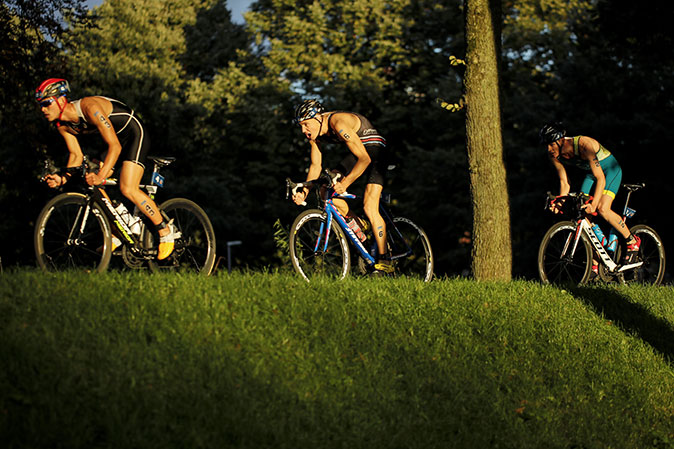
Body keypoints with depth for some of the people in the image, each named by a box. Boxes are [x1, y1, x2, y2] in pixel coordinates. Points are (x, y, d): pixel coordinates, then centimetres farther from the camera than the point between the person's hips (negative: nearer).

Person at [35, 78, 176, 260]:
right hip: (116, 137, 9)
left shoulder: (90, 108, -32)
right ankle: (115, 235, 9)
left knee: (128, 189, -21)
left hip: (134, 134, -9)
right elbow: (76, 155, -3)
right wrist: (63, 178, -22)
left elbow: (115, 146, -34)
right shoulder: (63, 125, -7)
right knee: (91, 184, -2)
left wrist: (101, 175, -45)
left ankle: (165, 230, -7)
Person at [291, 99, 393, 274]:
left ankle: (385, 262, -17)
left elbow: (365, 159, -33)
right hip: (356, 153, 8)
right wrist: (304, 191, -10)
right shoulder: (314, 133, -7)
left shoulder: (338, 124, -32)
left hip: (373, 150, -8)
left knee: (369, 207, -20)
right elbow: (316, 165, 3)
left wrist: (345, 184, -40)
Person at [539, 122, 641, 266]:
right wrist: (560, 203, -22)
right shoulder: (554, 155, -16)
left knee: (602, 209, -26)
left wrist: (593, 204, -47)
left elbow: (600, 178, -38)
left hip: (610, 169, -7)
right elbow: (564, 182, -5)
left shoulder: (584, 145, -36)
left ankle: (632, 241, -3)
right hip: (590, 172, 7)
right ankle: (594, 264, 2)